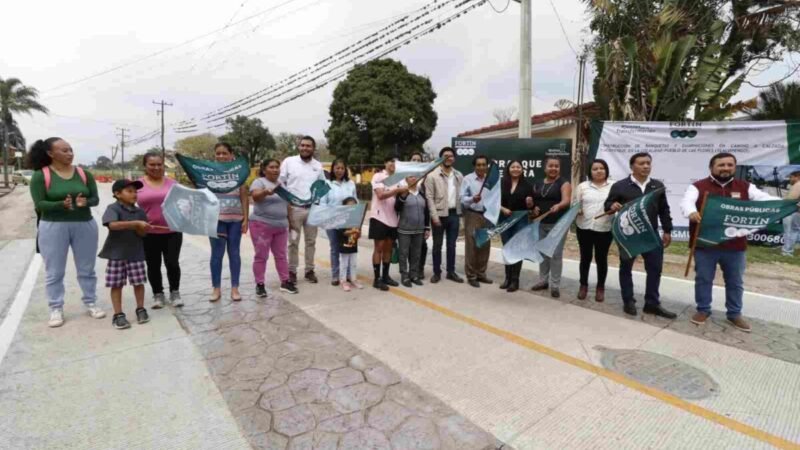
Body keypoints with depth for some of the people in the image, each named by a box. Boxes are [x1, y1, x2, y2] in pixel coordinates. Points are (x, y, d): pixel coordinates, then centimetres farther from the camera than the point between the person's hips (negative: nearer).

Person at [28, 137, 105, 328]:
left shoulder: (84, 174, 1)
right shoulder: (40, 176, -6)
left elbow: (95, 198, 1)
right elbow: (39, 204, -11)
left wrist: (86, 202, -21)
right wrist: (62, 205, -28)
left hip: (85, 225, 2)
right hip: (53, 228, -2)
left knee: (87, 269, 11)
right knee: (54, 272, 7)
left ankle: (91, 303, 24)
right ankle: (56, 309, 20)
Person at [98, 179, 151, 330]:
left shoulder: (139, 211, 5)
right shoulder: (113, 208, -8)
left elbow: (143, 233, 5)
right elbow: (113, 225, -27)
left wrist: (139, 228, -17)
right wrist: (136, 223, -28)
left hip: (135, 252, 3)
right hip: (117, 253, -3)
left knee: (139, 282, 7)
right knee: (116, 284, 5)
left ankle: (140, 309, 22)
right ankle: (118, 315, 14)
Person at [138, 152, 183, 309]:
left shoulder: (172, 183, 4)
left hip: (172, 231, 0)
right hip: (149, 233, 0)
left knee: (172, 263, 3)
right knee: (153, 266, 11)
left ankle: (175, 293, 21)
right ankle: (158, 295, 26)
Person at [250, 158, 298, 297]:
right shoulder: (259, 182, -6)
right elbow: (256, 196, -27)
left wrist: (290, 222, 19)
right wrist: (266, 192, -47)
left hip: (281, 226, 6)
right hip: (262, 225, -6)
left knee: (281, 255, 11)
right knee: (261, 256, 0)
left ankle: (285, 282, 18)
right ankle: (259, 284, 10)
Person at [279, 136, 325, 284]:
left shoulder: (318, 166, 8)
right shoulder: (289, 161, -1)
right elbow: (280, 183, 0)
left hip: (312, 208, 3)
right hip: (294, 208, -3)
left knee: (311, 241, 9)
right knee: (293, 241, 3)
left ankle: (310, 270, 20)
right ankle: (292, 271, 14)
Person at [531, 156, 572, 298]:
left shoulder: (564, 183, -5)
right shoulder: (538, 184, 11)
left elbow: (566, 200, -20)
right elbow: (533, 201, 17)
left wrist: (558, 206, -41)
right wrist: (533, 208, -4)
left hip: (558, 224, -5)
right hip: (541, 224, 5)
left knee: (556, 254, -3)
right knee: (542, 253, 12)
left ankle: (555, 285, 7)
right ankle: (543, 280, 25)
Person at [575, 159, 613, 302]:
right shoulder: (583, 186, 7)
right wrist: (577, 210, -13)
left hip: (604, 229, -1)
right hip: (584, 227, 1)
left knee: (601, 258, 8)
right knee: (585, 258, 9)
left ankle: (600, 287, 23)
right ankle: (583, 285, 23)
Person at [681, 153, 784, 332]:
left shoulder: (745, 187, 8)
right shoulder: (698, 187, -4)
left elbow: (764, 199, -1)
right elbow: (686, 201, -20)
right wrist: (691, 212, -42)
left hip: (735, 246, 3)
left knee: (735, 282, 15)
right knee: (703, 279, 9)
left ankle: (735, 314, 32)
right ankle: (703, 310, 25)